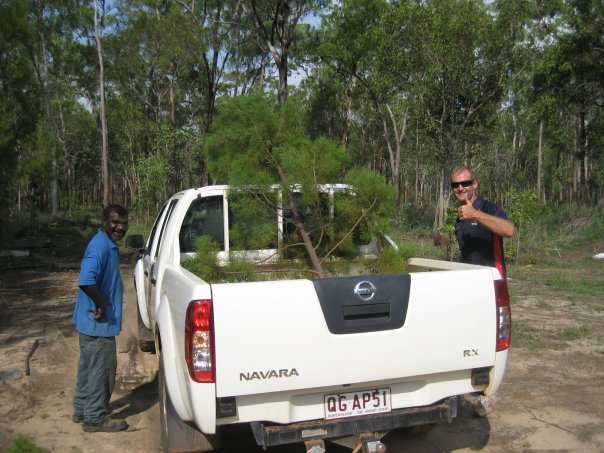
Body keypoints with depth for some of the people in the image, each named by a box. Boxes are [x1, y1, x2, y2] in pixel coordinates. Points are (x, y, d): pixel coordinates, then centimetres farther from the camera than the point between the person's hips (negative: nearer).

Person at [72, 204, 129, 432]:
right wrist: (101, 305, -24)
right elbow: (86, 281, -36)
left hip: (90, 321, 10)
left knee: (88, 366, 21)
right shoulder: (101, 245, -22)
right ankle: (95, 418, 16)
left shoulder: (108, 244, 10)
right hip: (99, 322, -10)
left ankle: (82, 409, 35)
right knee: (101, 369, 3)